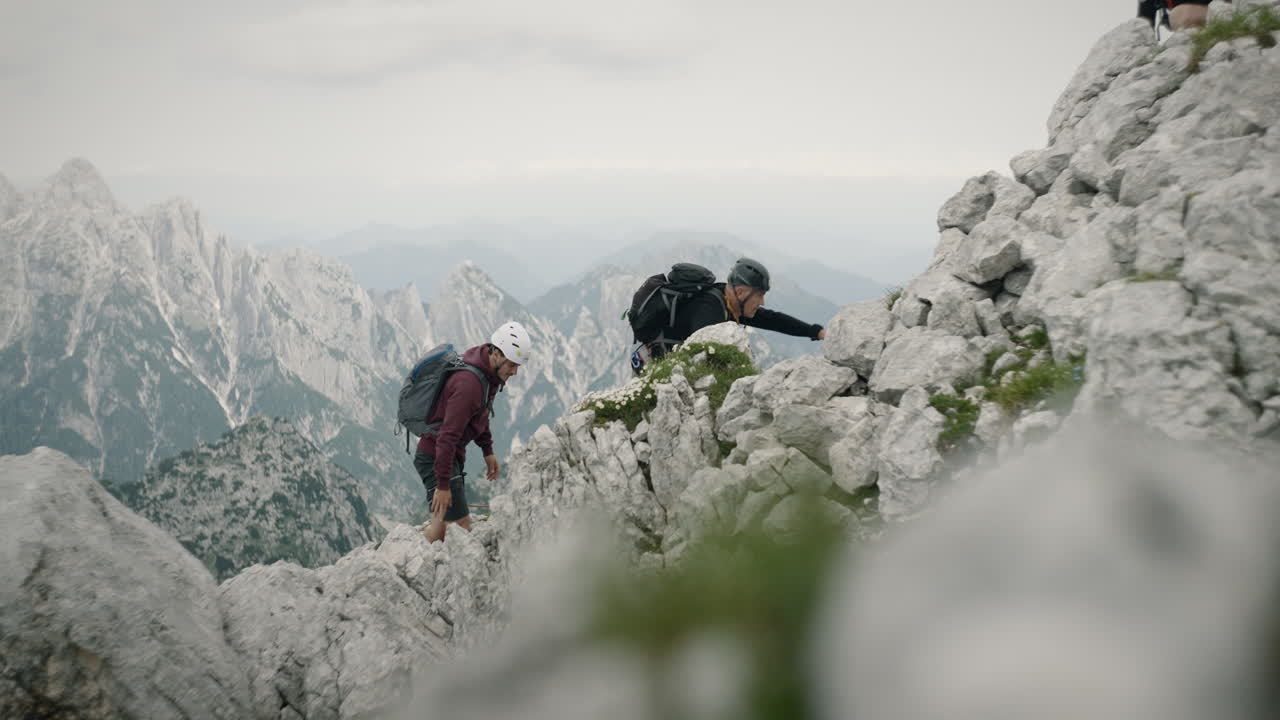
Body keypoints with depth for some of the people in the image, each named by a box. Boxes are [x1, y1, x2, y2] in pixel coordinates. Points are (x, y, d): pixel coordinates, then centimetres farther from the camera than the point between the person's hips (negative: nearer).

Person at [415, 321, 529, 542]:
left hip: (451, 455, 10)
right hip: (435, 456, -10)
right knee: (461, 525, -9)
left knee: (441, 525, 13)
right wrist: (443, 485, -27)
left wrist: (488, 450, 20)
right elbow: (448, 435, -29)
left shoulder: (489, 374, 3)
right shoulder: (469, 383, -27)